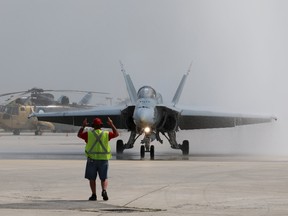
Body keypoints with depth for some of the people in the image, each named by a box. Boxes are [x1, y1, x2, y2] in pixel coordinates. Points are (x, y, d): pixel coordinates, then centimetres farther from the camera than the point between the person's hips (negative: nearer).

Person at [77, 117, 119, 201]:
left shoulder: (88, 134, -4)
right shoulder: (106, 134, 0)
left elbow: (79, 135, 12)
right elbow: (116, 134, 14)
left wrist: (83, 126, 18)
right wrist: (112, 125, 18)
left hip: (92, 159, -1)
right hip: (103, 159, 1)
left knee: (92, 178, 9)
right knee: (104, 178, 9)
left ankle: (94, 195, 5)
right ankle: (104, 191, -14)